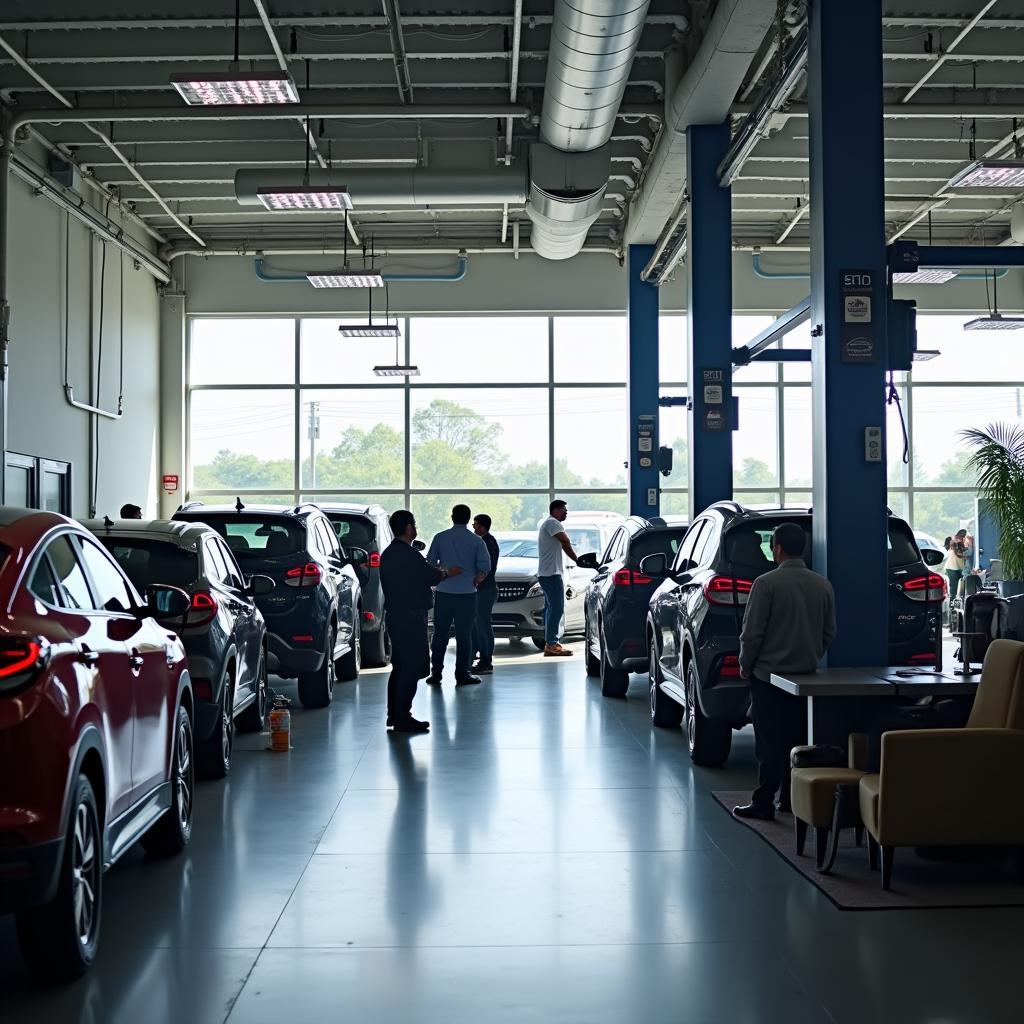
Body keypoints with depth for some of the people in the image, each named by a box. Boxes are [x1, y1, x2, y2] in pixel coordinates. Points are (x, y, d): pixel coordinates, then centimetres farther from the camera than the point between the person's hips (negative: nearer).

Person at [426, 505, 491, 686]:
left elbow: (430, 562, 1)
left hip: (443, 592, 1)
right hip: (467, 593, -1)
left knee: (440, 634, 8)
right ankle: (462, 675, 6)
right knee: (464, 635, 5)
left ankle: (436, 674, 8)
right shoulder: (476, 541, -2)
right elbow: (485, 567, -6)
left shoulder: (440, 538, -1)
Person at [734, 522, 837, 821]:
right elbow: (829, 632, 10)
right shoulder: (823, 585, 4)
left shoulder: (767, 583, -14)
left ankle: (764, 803, -1)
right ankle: (791, 799, 18)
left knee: (769, 741, -2)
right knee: (796, 738, 13)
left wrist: (745, 665, 0)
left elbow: (752, 631, -14)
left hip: (769, 673, -5)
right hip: (807, 673, 5)